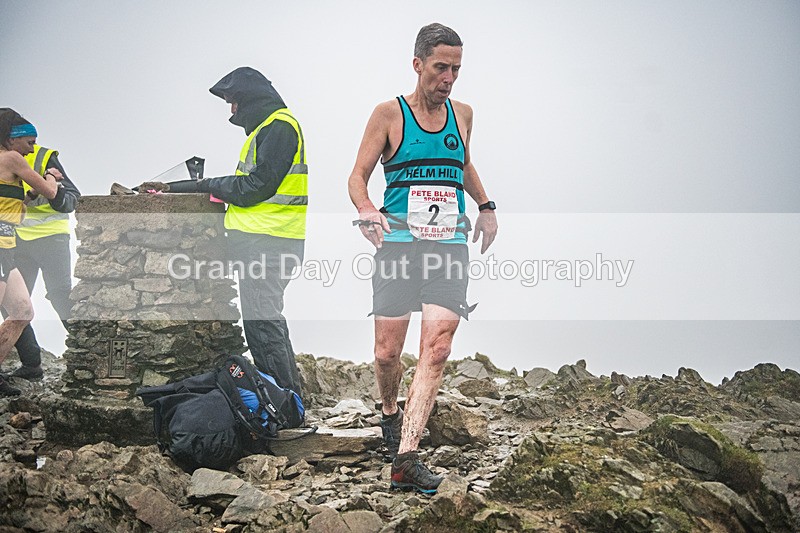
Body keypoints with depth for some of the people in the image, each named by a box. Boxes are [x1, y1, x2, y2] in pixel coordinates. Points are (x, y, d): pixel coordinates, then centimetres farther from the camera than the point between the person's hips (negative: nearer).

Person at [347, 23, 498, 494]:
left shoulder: (462, 114, 12)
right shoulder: (390, 114, 1)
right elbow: (358, 176, 2)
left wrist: (486, 206, 20)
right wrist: (367, 209, -19)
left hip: (450, 247, 2)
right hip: (399, 243, -2)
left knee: (437, 349, -13)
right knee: (387, 353, -1)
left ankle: (406, 457, -16)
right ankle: (390, 412, 33)